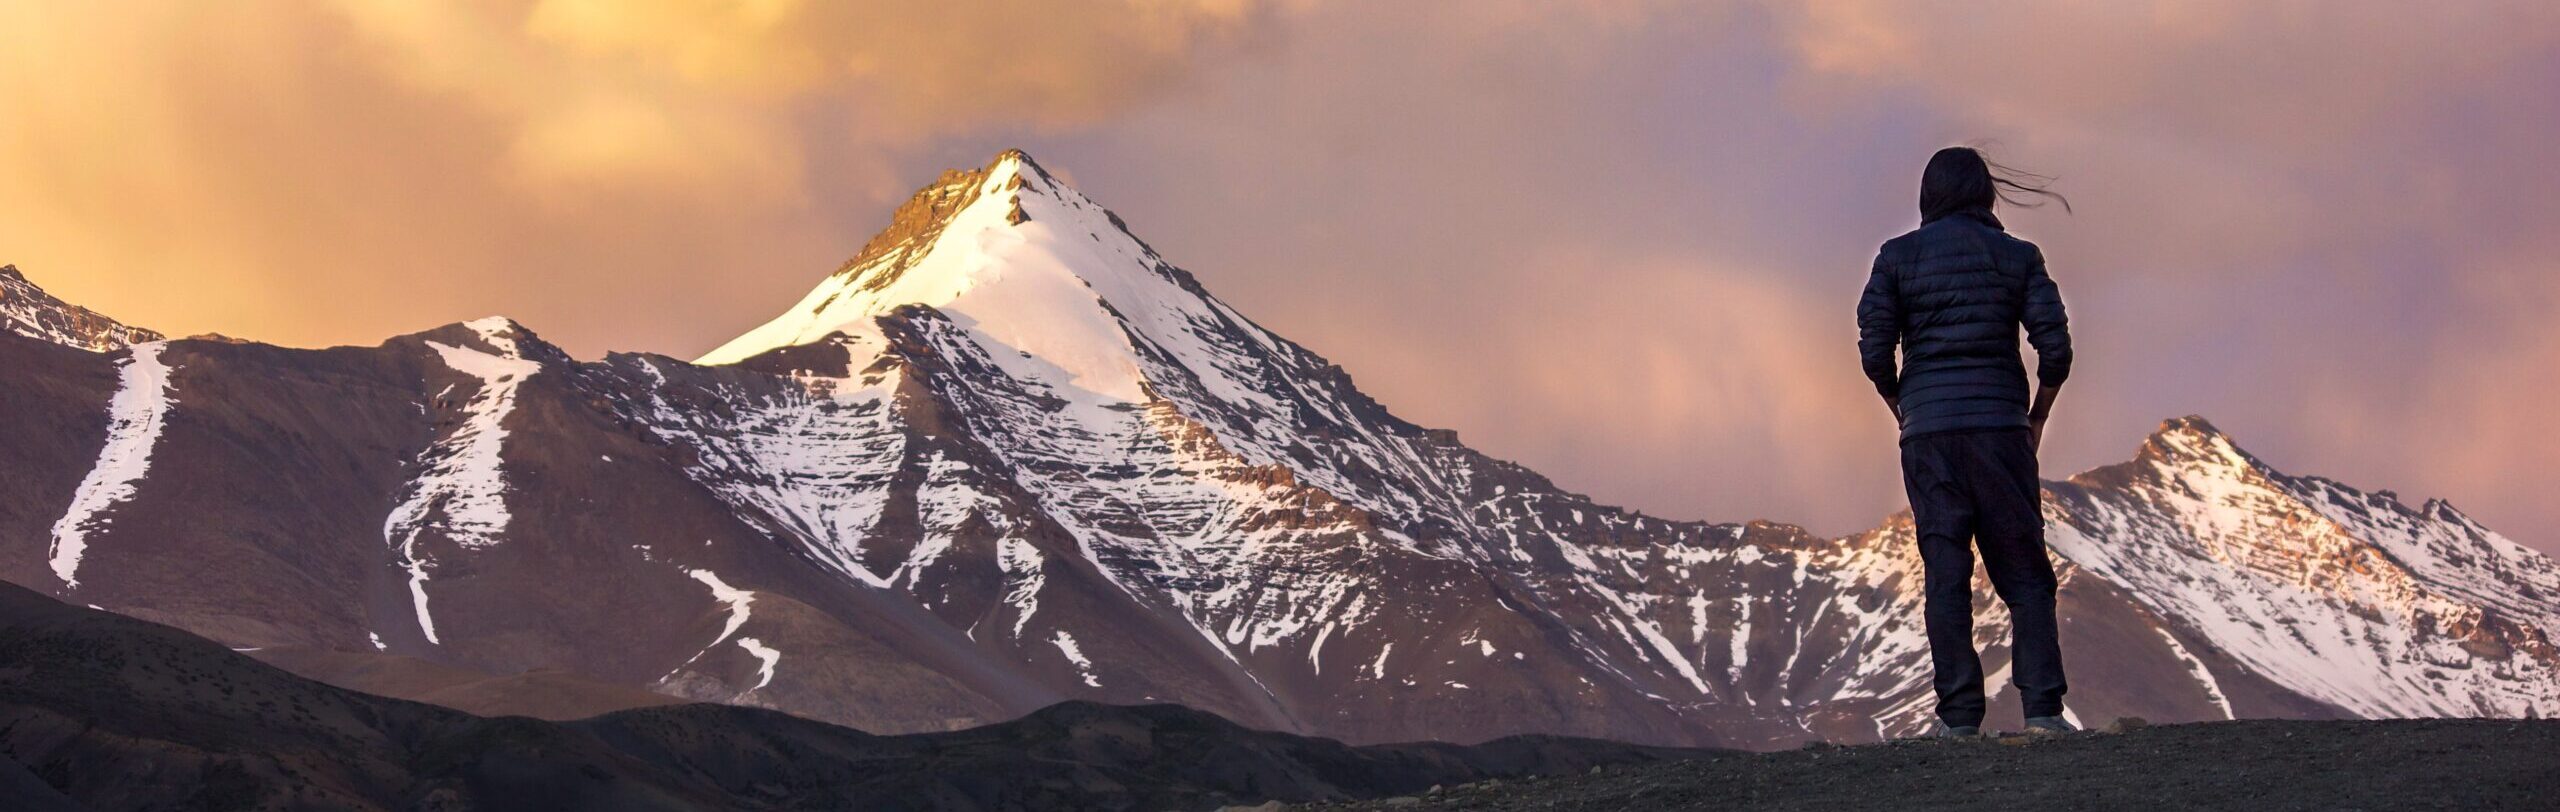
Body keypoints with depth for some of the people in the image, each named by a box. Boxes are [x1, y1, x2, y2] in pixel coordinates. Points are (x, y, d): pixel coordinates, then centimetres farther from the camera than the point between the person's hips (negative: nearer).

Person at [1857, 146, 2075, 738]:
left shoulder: (1898, 257, 4)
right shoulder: (2017, 257, 5)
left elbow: (1875, 350, -2)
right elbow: (2055, 346, -2)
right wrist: (2036, 418, 11)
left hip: (1928, 431, 0)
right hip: (2001, 425, 0)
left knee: (1946, 574, 2)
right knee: (2024, 571, 4)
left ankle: (1959, 715, -2)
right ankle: (2042, 706, -5)